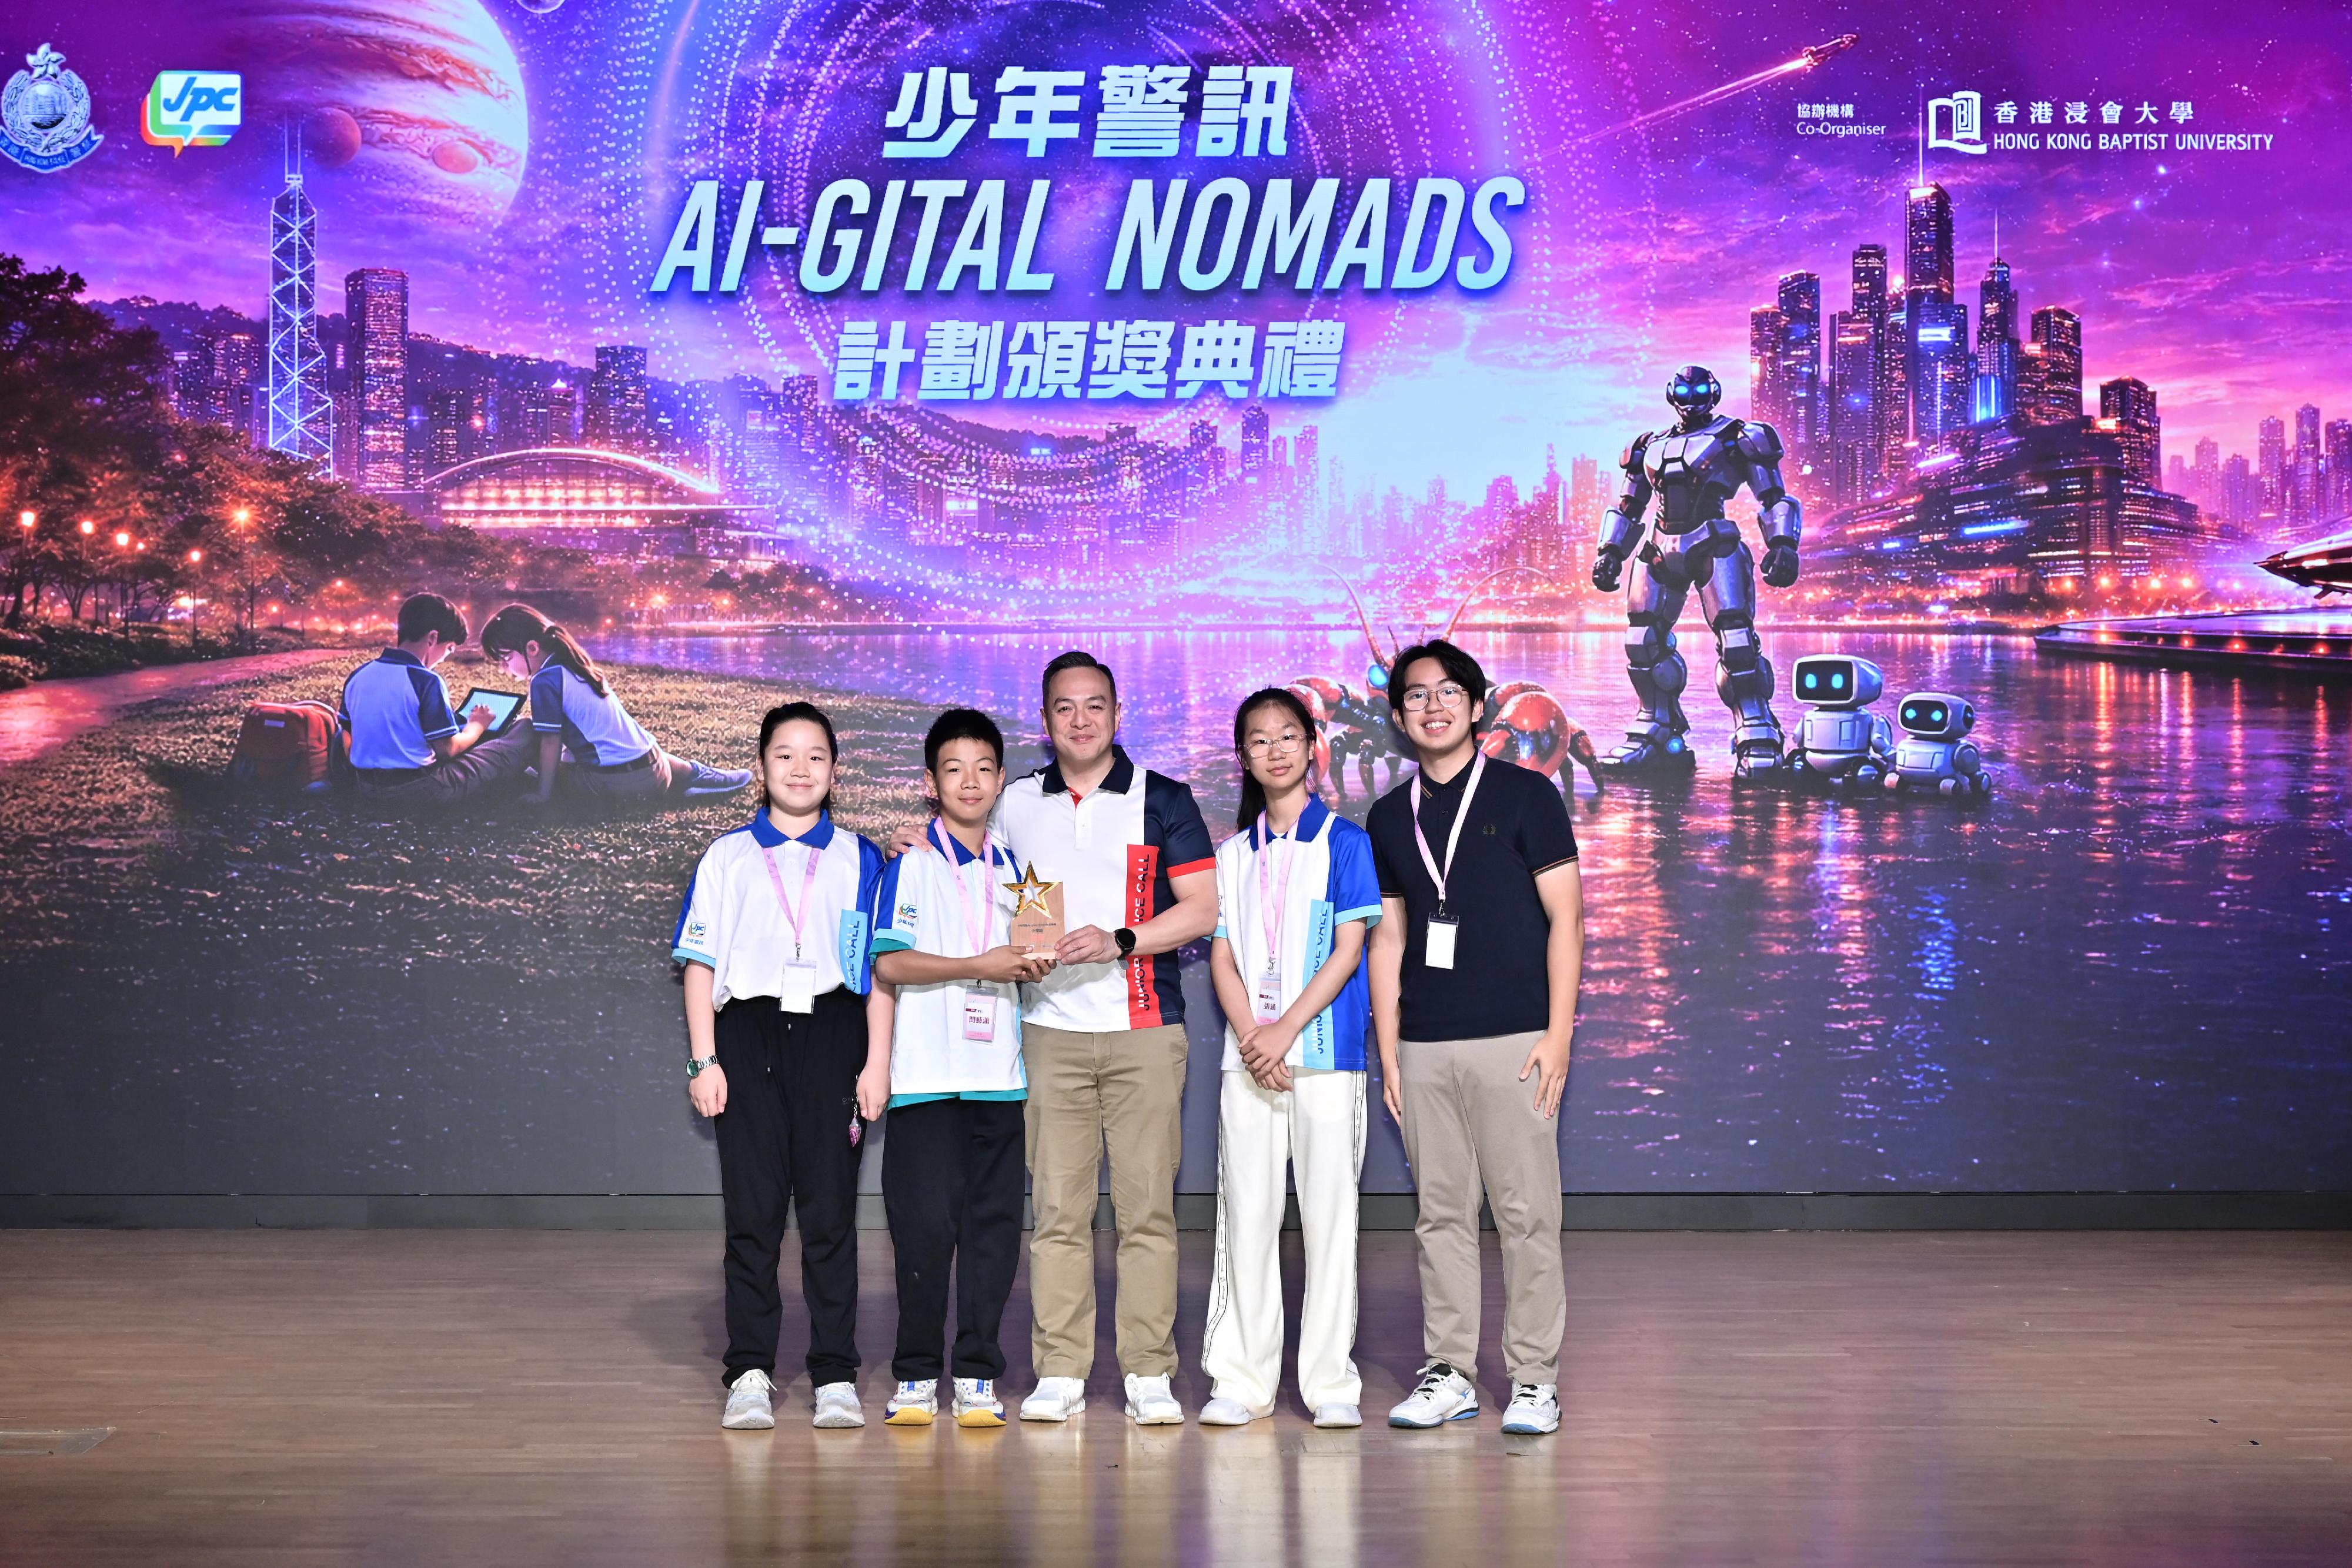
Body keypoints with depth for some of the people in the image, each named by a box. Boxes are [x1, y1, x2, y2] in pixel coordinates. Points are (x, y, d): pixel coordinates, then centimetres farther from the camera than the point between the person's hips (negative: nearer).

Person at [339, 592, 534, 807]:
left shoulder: (357, 677, 3)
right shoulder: (427, 681, -16)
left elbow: (346, 735, 11)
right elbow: (448, 749, -13)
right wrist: (477, 727, 8)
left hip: (367, 789, 7)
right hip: (419, 792, -7)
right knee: (525, 733, -1)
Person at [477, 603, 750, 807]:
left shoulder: (545, 681, -11)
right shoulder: (574, 663, 15)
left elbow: (551, 741, -12)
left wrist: (543, 793, -6)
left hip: (613, 785, -9)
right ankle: (694, 774, 13)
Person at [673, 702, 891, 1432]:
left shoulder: (859, 859, 10)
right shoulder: (727, 858, 10)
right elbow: (700, 963, 8)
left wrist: (877, 1063, 0)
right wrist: (703, 1060, -1)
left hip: (832, 1030, 0)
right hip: (749, 1033, 0)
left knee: (830, 1210, 0)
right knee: (752, 1210, 1)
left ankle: (836, 1375, 6)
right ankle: (749, 1373, 8)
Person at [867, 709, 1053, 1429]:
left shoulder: (1010, 868, 15)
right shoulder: (912, 864, -1)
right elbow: (889, 963, -11)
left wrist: (1032, 964, 1)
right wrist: (981, 965, -16)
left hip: (999, 1077, 5)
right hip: (927, 1078, -4)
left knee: (993, 1228, 3)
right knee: (925, 1228, -5)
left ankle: (978, 1376, 10)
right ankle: (915, 1376, 8)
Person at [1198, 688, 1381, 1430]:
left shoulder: (1345, 842, 3)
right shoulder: (1234, 854, 14)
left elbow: (1348, 950, -4)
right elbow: (1221, 957, 8)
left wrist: (1286, 1030, -13)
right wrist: (1250, 1036, -9)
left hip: (1326, 1051, -3)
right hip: (1248, 1055, 3)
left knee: (1329, 1212, -2)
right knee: (1246, 1213, 2)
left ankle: (1331, 1383, 4)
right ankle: (1242, 1380, 8)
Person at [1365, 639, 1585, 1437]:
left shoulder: (1524, 795, 2)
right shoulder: (1389, 817, 13)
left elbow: (1565, 917, -1)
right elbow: (1388, 937, 15)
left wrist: (1558, 1034, -8)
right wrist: (1388, 1050, 9)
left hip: (1511, 1040, -4)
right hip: (1425, 1047, 4)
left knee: (1525, 1213, -3)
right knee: (1441, 1213, 7)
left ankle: (1535, 1378, 4)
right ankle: (1448, 1372, 14)